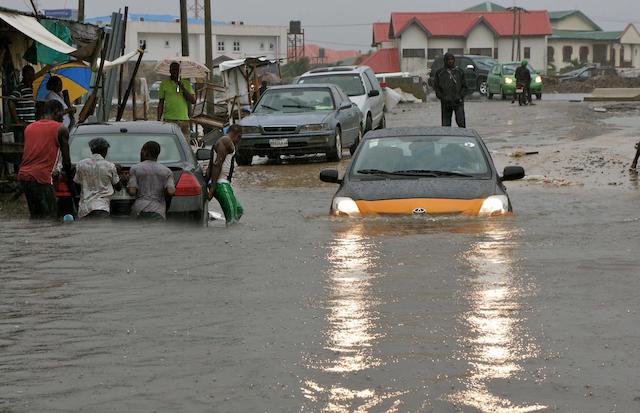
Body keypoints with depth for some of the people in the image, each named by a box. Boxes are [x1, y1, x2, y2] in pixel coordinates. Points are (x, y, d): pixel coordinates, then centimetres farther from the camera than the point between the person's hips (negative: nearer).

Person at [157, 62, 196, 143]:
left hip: (184, 119, 1)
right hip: (169, 119, -1)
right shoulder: (164, 84, 8)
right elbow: (161, 103, 10)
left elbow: (193, 101, 5)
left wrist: (183, 88, -6)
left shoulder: (186, 83, 11)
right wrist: (159, 120, 4)